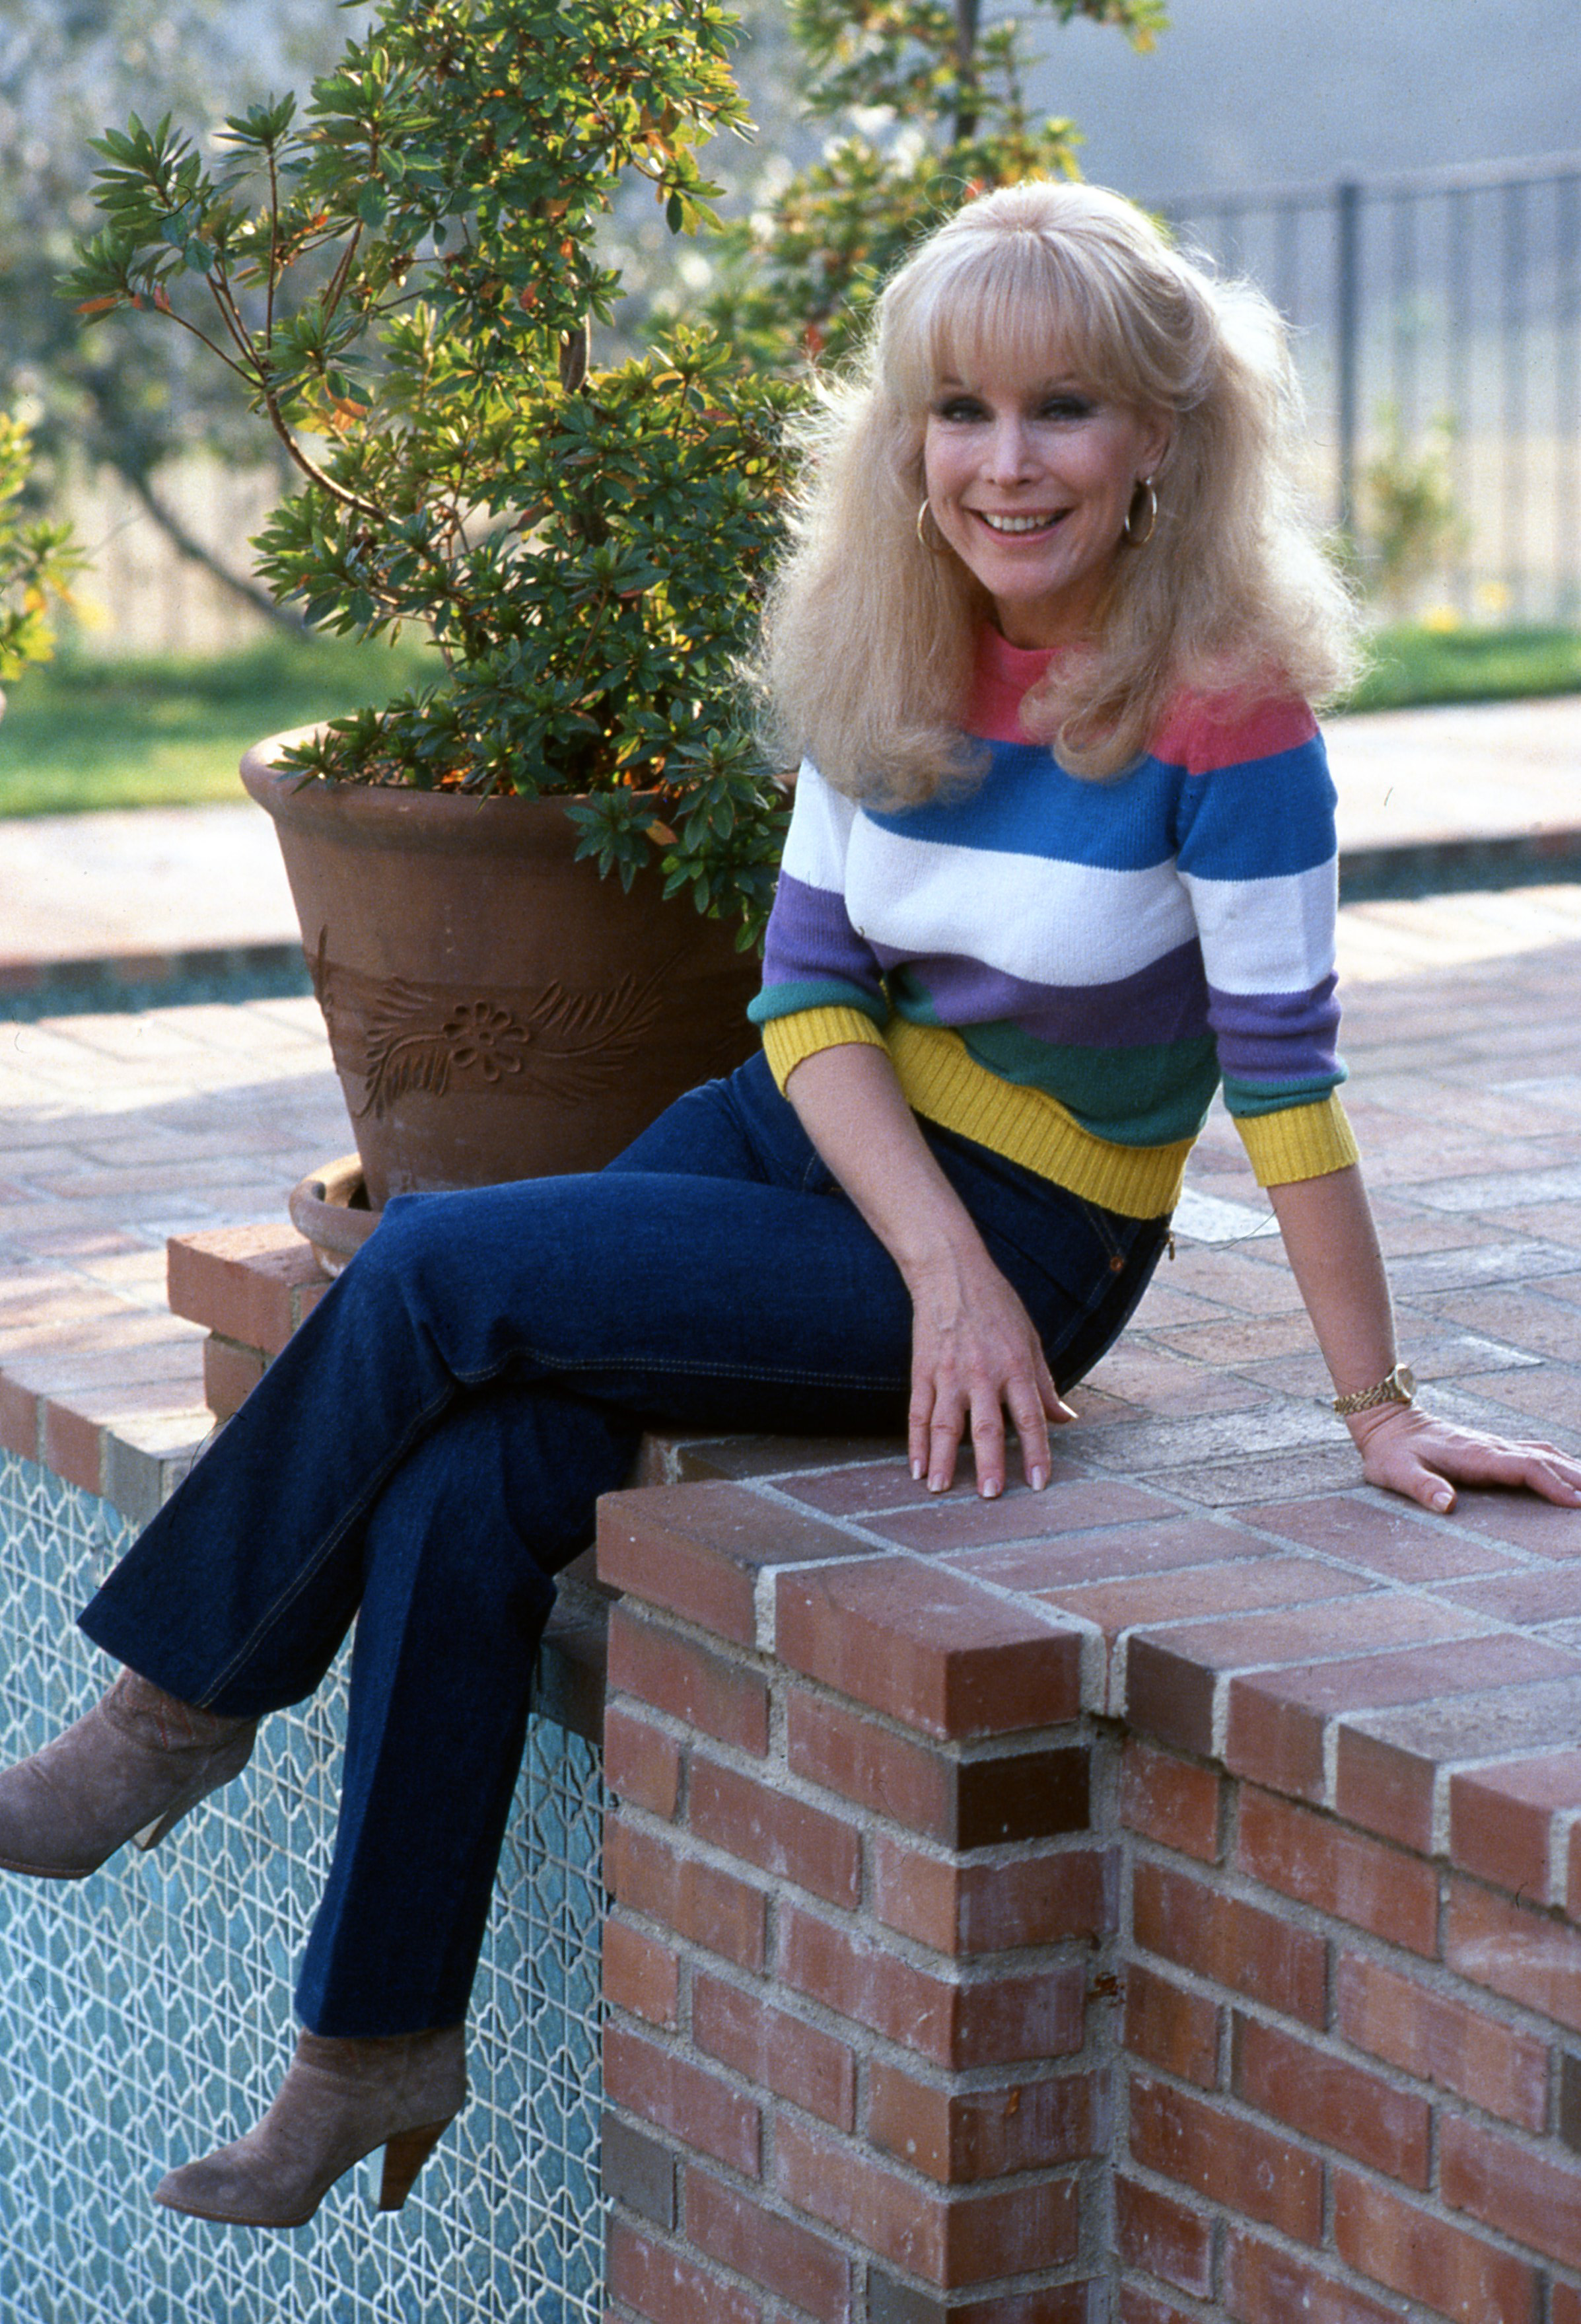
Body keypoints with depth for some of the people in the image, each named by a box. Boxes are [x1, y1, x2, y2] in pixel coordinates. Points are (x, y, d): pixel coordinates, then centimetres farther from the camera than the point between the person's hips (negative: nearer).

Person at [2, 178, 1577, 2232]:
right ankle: (382, 2044, -5)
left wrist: (1381, 1410, -14)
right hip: (813, 1138, 5)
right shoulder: (885, 645, -2)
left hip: (1030, 1236, -5)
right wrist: (943, 1268, -18)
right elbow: (809, 988, -3)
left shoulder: (1223, 700, -21)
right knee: (462, 1487, -17)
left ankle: (186, 1696, 3)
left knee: (435, 1277, -19)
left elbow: (1286, 1068, -17)